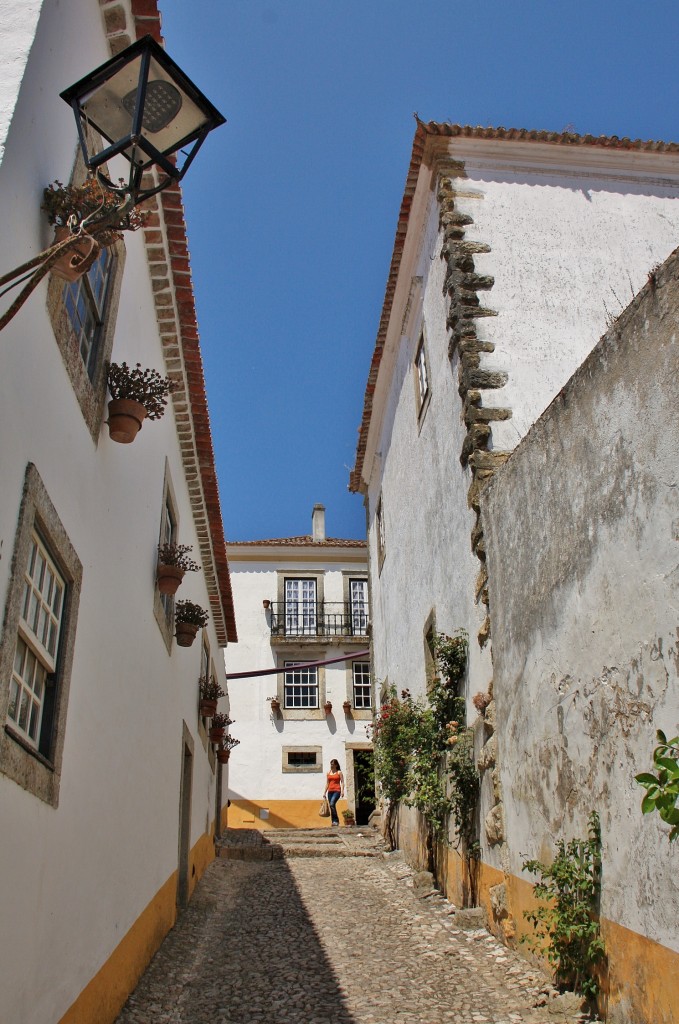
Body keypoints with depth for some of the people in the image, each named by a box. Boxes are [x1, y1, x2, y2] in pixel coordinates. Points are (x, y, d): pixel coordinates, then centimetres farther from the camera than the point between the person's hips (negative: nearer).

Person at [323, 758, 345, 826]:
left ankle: (336, 820, -18)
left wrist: (342, 791, -15)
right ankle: (333, 822, 11)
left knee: (332, 804, -24)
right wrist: (325, 792, 13)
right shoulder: (328, 773, 16)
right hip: (330, 791, 6)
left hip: (337, 791, -6)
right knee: (331, 806, 4)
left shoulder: (339, 772, 3)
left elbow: (342, 782, -3)